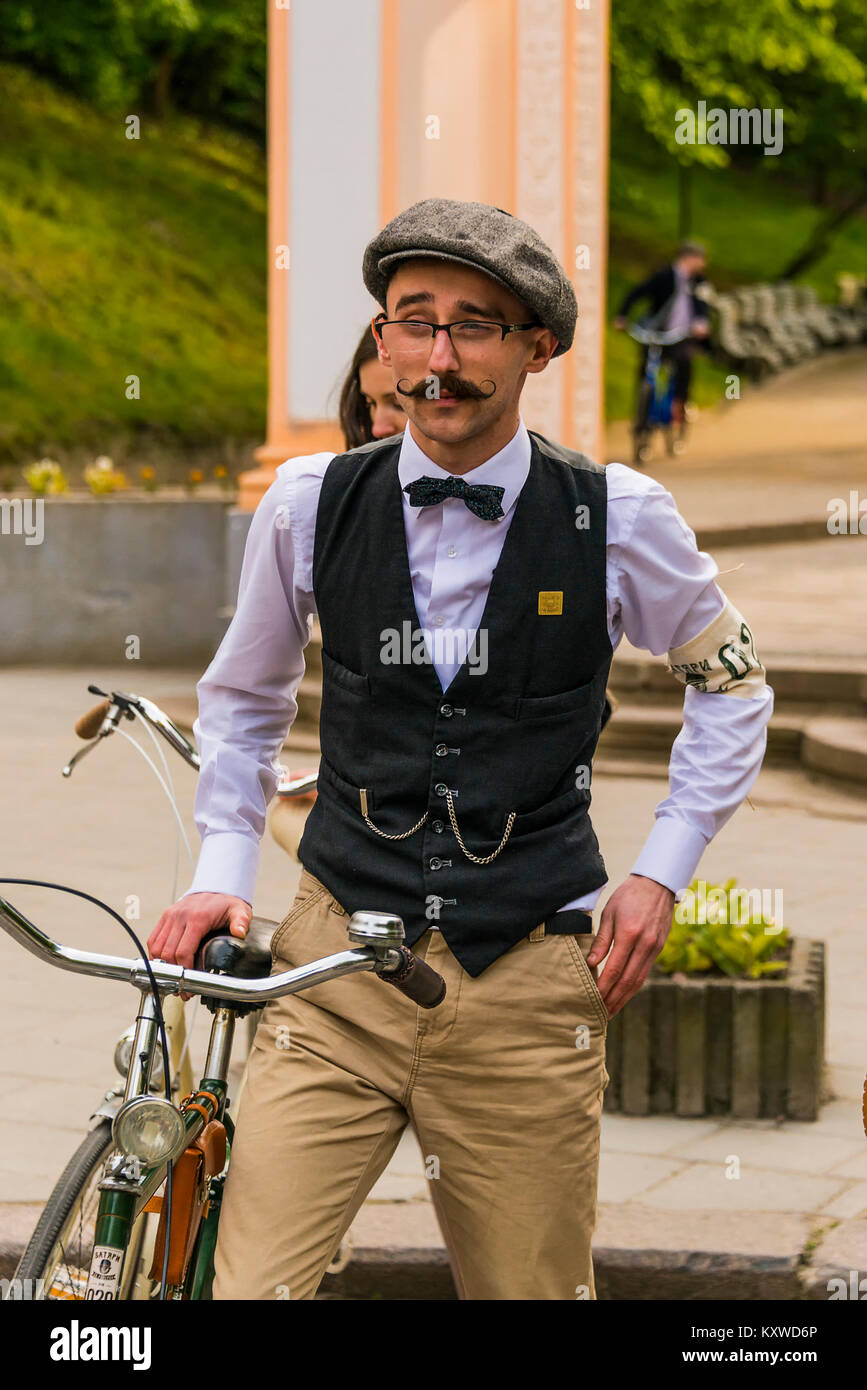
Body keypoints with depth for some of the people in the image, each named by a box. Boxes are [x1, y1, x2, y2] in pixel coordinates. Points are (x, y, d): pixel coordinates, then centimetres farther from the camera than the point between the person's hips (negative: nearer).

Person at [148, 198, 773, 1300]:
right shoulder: (310, 503, 0)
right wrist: (222, 867, 7)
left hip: (529, 982, 0)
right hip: (337, 966, 0)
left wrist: (661, 873, 6)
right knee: (247, 1286, -14)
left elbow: (731, 683, 14)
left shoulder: (618, 517, -3)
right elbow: (241, 698, 18)